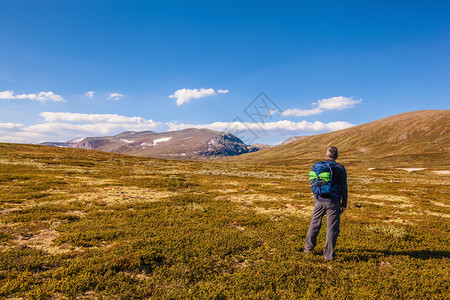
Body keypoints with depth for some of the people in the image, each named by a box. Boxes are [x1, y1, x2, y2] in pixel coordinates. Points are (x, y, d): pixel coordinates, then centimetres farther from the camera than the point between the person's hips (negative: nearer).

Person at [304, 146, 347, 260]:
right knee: (332, 228, 5)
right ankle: (328, 254, 8)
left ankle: (308, 247, 29)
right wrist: (344, 205, 1)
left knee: (315, 223, 18)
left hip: (319, 201, 3)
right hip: (333, 202, -3)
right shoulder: (340, 168, -6)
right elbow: (343, 188, -6)